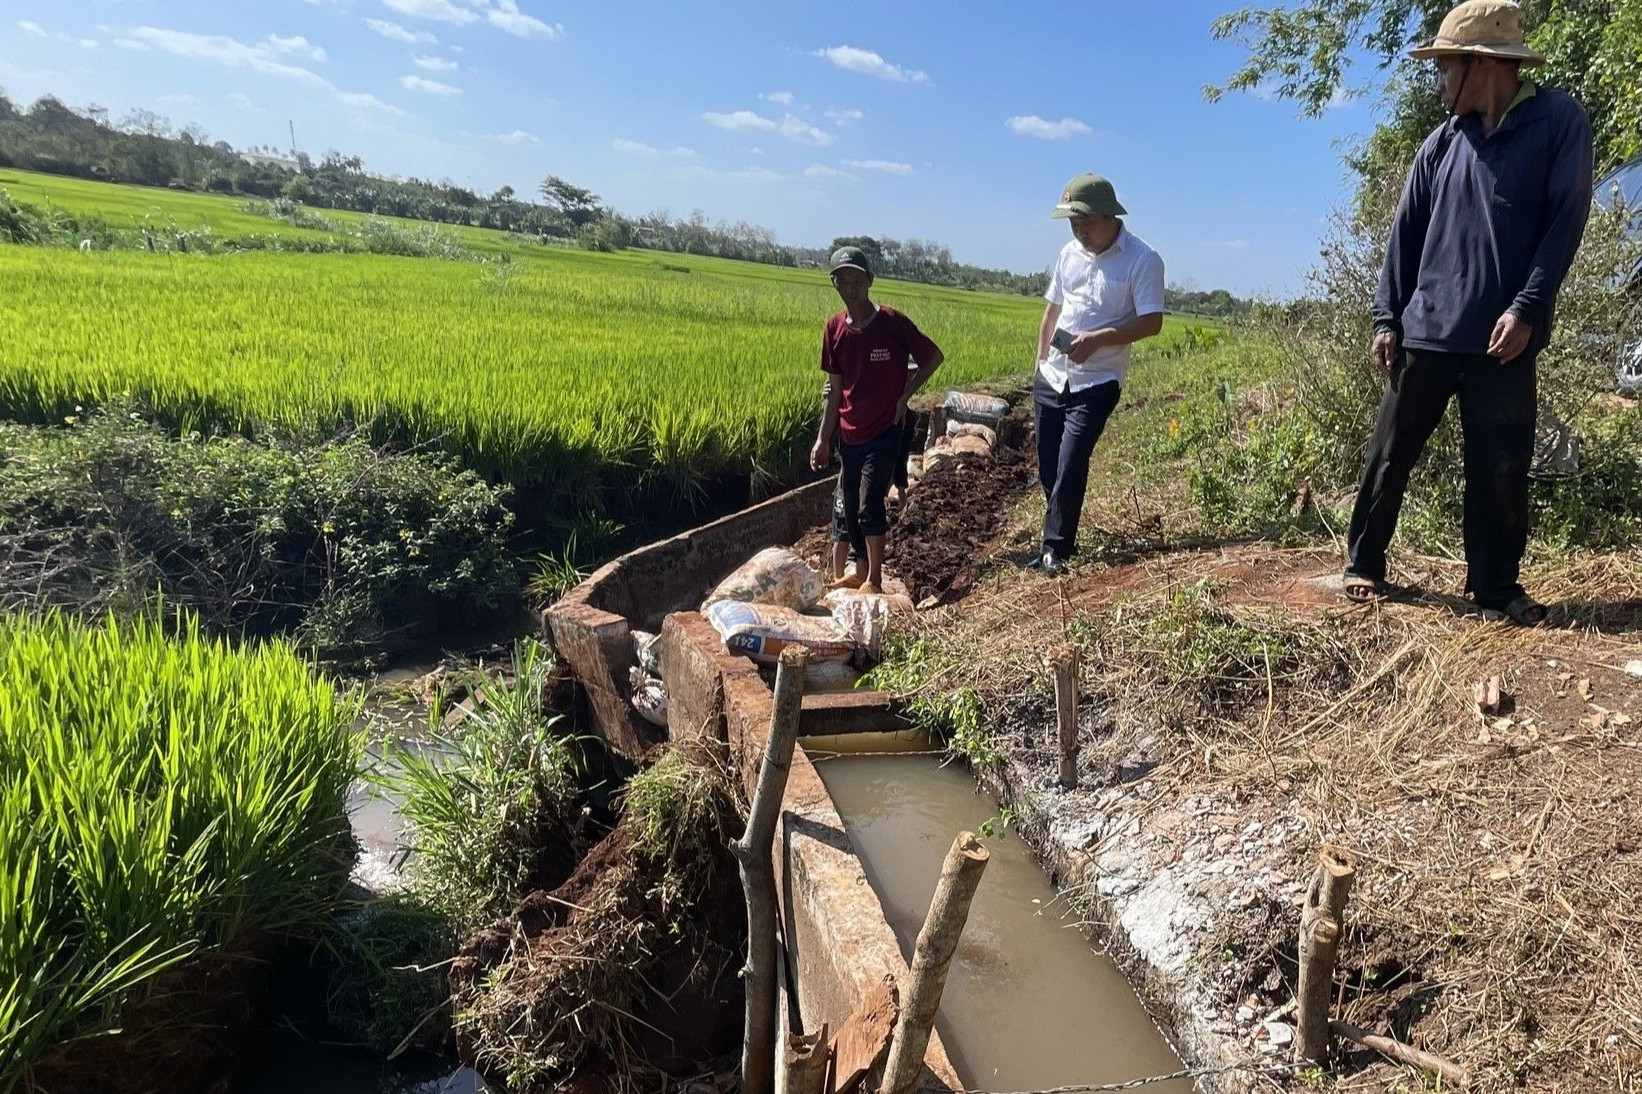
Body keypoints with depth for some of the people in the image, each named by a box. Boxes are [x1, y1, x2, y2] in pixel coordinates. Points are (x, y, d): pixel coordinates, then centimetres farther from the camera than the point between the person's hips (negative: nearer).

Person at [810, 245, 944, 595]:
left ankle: (874, 580, 3)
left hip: (884, 432, -5)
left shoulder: (892, 322, -13)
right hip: (849, 435, 5)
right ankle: (859, 571, 25)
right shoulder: (834, 329, 0)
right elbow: (835, 389, 5)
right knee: (846, 506, 10)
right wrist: (823, 440, 4)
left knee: (870, 504, -10)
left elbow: (933, 357, -2)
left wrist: (904, 396, -8)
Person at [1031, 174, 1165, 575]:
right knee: (1048, 468, 9)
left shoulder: (1142, 260, -10)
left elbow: (1152, 322, -15)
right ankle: (1061, 538, 24)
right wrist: (1040, 362, 15)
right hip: (1050, 379, 6)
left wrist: (1097, 339, -25)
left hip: (1096, 384, -6)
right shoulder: (1070, 253, 9)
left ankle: (1055, 549, -3)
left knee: (1070, 465, -13)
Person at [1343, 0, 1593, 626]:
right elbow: (1405, 234, 10)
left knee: (1501, 469, 2)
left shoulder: (1559, 122, 0)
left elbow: (1565, 221, -4)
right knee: (1390, 456, 6)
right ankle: (1363, 564, 18)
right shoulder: (1442, 142, 9)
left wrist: (1527, 308, -14)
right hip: (1426, 333, 3)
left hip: (1504, 338, -2)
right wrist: (1387, 317, 3)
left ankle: (1496, 585, 15)